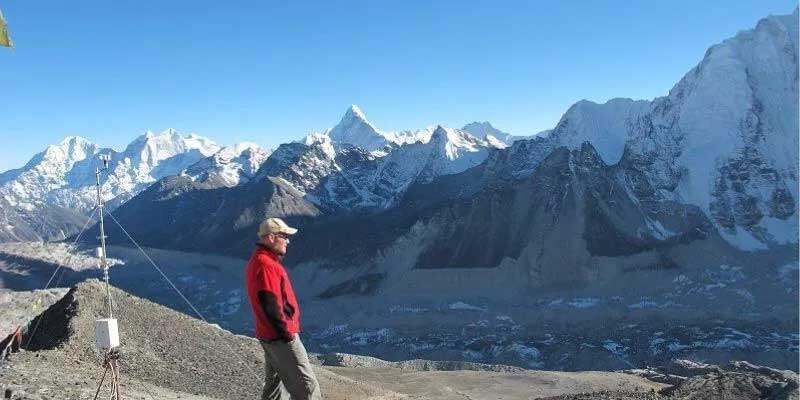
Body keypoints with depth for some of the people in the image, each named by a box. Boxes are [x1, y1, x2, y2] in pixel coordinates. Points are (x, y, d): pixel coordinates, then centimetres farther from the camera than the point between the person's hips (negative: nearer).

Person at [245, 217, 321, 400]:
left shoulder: (258, 260, 11)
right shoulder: (265, 265, -22)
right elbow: (271, 305, -25)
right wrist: (286, 333, -18)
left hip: (269, 334, 11)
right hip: (280, 337, -11)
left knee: (275, 381, 20)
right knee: (306, 385, -5)